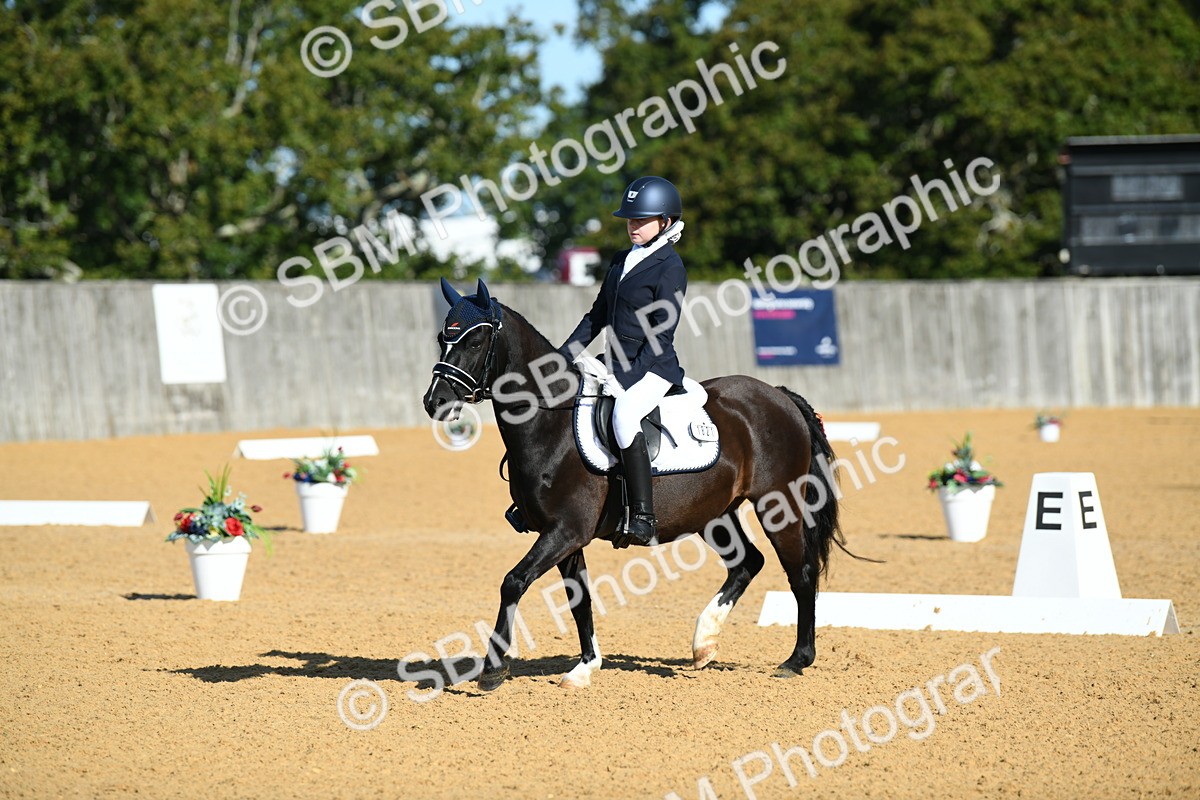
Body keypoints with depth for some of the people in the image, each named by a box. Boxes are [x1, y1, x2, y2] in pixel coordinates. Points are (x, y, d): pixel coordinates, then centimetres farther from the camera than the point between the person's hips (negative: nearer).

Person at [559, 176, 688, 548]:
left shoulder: (669, 266, -10)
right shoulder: (622, 261, 15)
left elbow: (661, 334, -16)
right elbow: (597, 317, 20)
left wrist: (627, 381, -22)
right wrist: (561, 358, 11)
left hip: (653, 368, -9)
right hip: (616, 364, 9)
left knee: (623, 414, -36)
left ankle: (642, 516, -35)